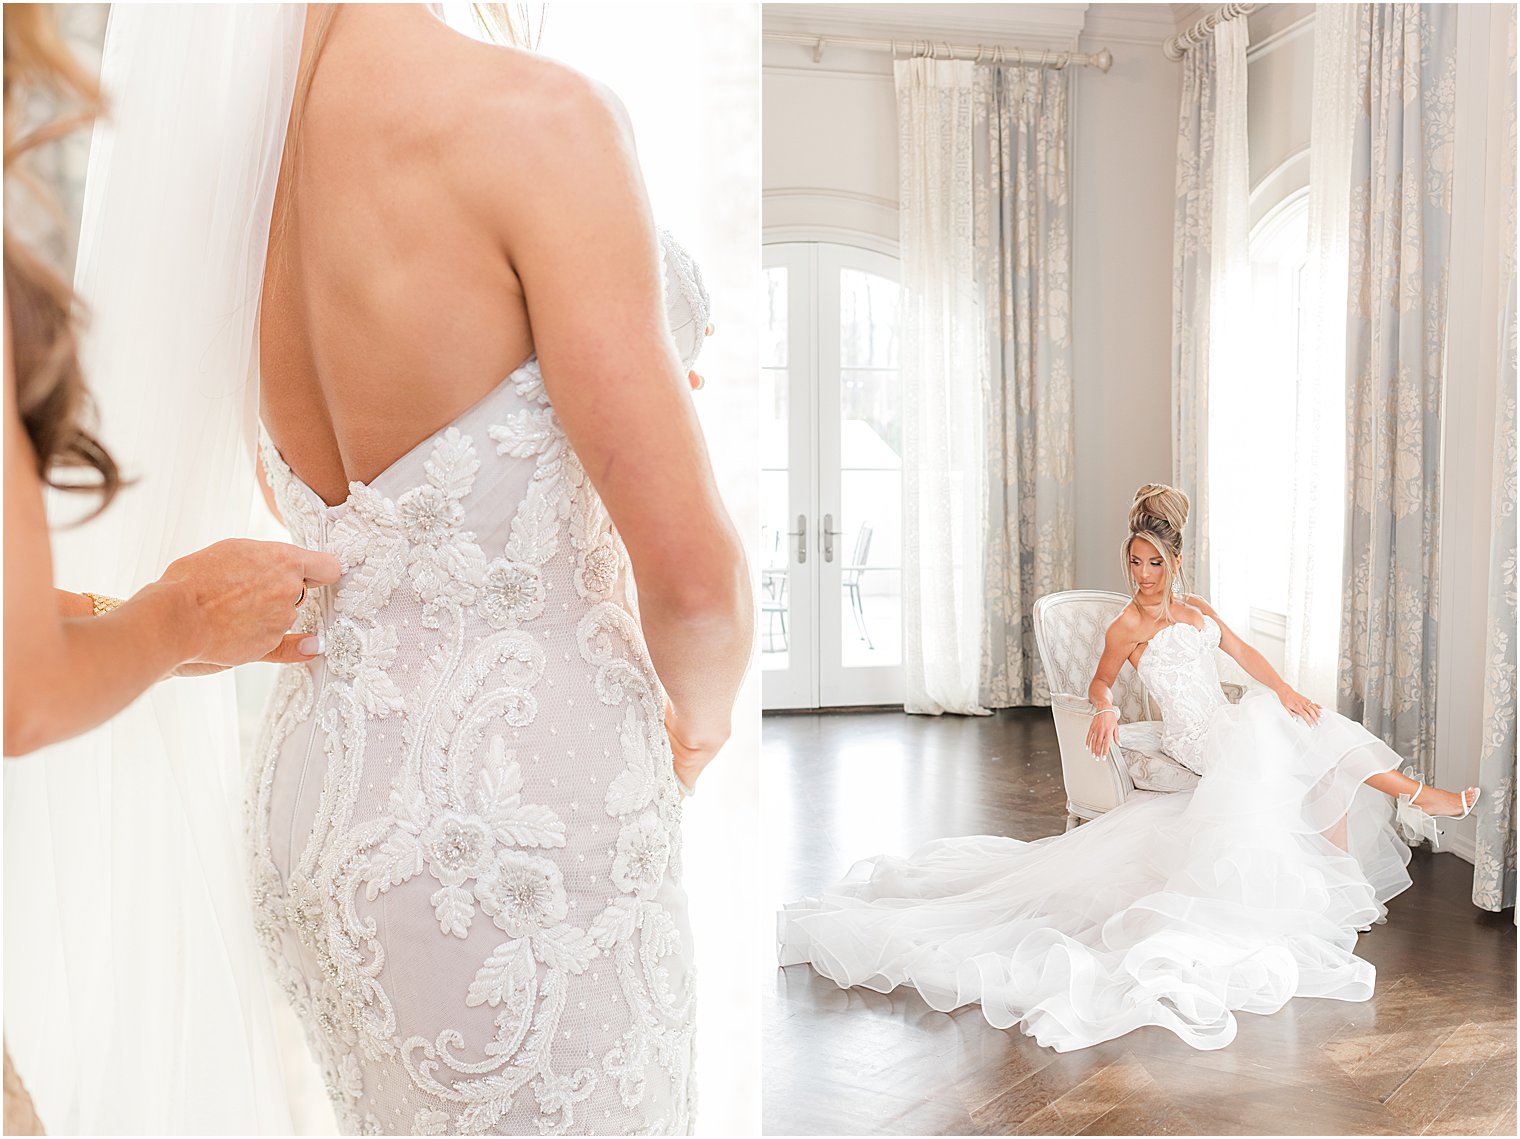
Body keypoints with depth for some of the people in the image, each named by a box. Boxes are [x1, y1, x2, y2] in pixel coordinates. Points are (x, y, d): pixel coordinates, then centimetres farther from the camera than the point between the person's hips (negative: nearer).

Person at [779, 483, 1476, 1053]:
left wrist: (1285, 692, 4)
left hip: (1236, 727, 8)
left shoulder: (1197, 611, 15)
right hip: (1199, 742, -8)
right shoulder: (1128, 627, -5)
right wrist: (1105, 709, -18)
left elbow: (1246, 655, 18)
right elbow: (1100, 684, 4)